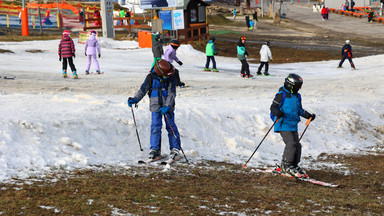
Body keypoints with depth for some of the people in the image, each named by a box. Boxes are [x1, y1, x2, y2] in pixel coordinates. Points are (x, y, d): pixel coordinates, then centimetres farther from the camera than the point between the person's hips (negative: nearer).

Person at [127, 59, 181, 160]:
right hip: (156, 107, 1)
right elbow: (143, 89, -4)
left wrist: (167, 106, -23)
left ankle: (175, 149, 11)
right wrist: (135, 99, -18)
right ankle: (155, 149, 3)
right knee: (155, 127, -3)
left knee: (171, 127, 1)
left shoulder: (170, 78, -8)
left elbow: (172, 93, -12)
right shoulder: (151, 78, -6)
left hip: (168, 107, -1)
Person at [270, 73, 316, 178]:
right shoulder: (282, 95, -9)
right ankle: (286, 166, -4)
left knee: (297, 145, 6)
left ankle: (294, 165, 19)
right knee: (291, 144, -16)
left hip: (293, 125, 8)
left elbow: (299, 110, 25)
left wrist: (309, 115, 15)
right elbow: (273, 107, -11)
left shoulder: (297, 96, 14)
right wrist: (278, 113, -31)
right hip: (283, 125, -8)